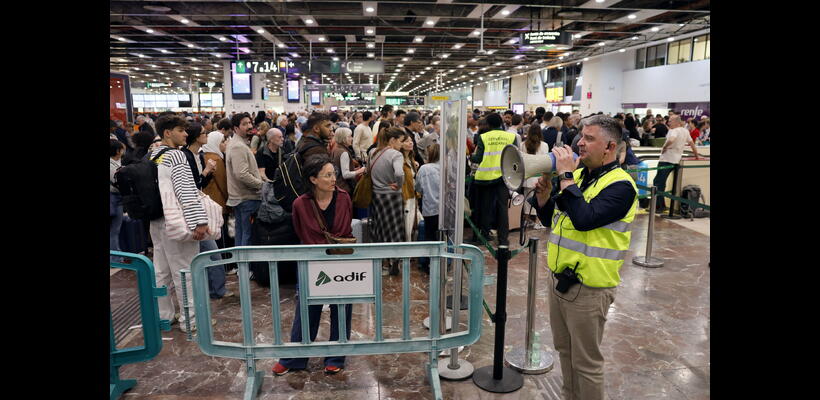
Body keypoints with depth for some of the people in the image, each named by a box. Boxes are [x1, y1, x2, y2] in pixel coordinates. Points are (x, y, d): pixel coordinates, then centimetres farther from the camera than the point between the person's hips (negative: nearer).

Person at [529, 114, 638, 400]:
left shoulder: (620, 185, -17)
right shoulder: (577, 175, 7)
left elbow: (584, 219, -32)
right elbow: (550, 219, 12)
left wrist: (565, 176, -25)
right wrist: (544, 195, -7)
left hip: (588, 288, -8)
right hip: (559, 278, 8)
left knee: (586, 361, 8)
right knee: (564, 349, 23)